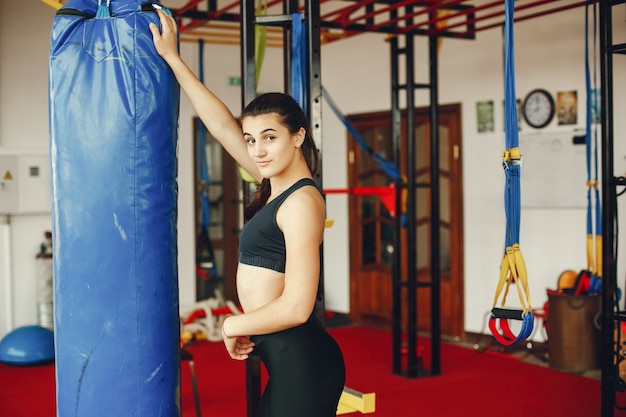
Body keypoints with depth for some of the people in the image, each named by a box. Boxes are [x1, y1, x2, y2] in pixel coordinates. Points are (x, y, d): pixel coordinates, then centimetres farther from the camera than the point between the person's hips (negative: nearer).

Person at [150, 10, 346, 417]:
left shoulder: (302, 201, -16)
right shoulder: (275, 187, 9)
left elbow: (295, 307, -22)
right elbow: (223, 126, 14)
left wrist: (232, 325, -7)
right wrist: (172, 58, 16)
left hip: (303, 363, -9)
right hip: (289, 364, 9)